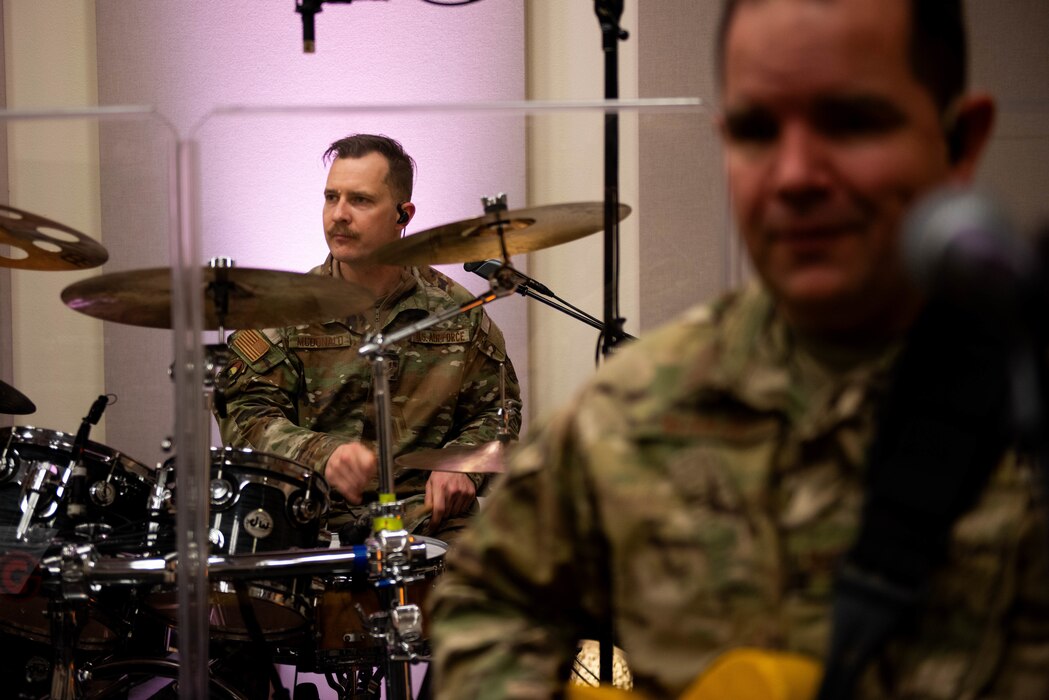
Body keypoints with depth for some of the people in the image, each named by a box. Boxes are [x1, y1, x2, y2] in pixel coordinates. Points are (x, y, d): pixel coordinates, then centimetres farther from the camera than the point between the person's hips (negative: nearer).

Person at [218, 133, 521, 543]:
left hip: (425, 513, 1)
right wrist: (322, 455, -22)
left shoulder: (456, 311, 10)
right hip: (314, 518, -1)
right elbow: (245, 417, -3)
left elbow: (497, 410, 18)